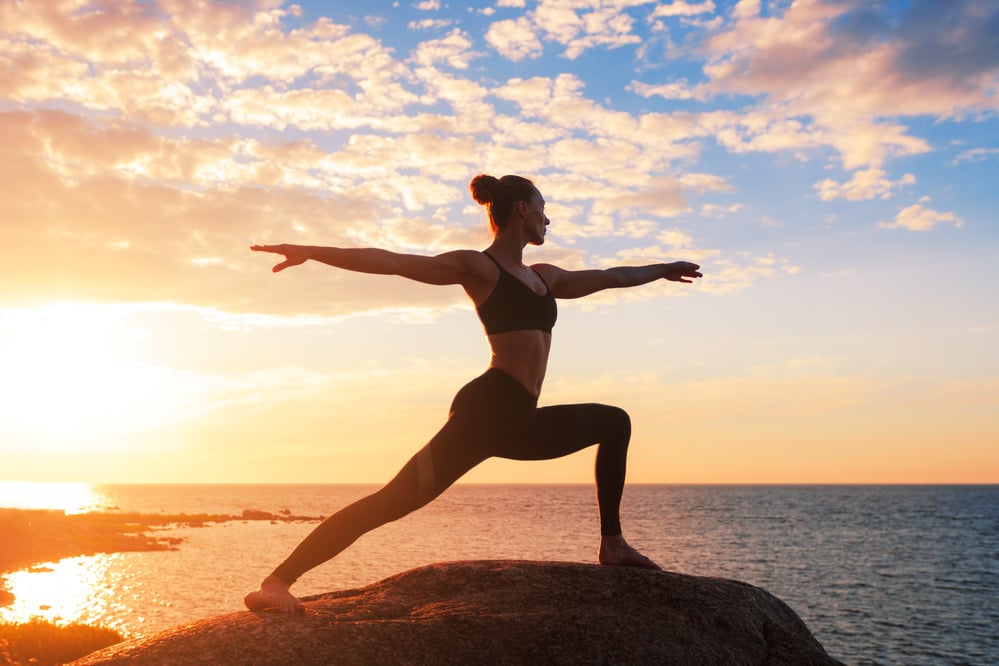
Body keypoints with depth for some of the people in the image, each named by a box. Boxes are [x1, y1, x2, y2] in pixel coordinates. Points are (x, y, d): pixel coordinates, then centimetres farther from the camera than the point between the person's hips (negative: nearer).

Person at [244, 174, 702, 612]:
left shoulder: (543, 276, 23)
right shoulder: (478, 266, 0)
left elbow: (608, 277, 38)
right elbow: (394, 263, -10)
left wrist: (662, 270, 49)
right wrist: (312, 252, -18)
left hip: (520, 421, 10)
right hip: (487, 410, -9)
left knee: (615, 422, 22)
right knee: (397, 499, -21)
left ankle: (612, 545, 21)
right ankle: (278, 582, -21)